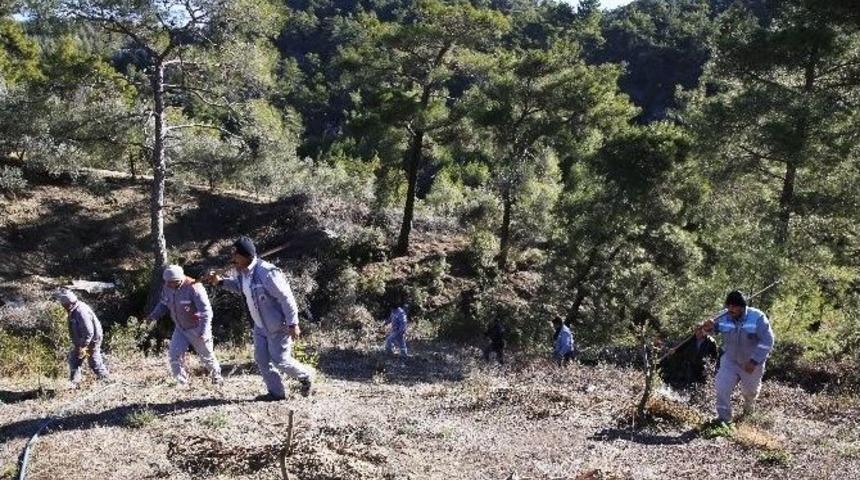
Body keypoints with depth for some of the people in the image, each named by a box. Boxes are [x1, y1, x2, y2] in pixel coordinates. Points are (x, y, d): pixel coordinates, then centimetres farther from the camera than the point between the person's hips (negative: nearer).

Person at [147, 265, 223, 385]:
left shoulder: (193, 288, -27)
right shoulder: (167, 288, -8)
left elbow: (206, 311, -26)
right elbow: (164, 304, 12)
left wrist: (203, 331, -32)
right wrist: (154, 315, -7)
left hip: (197, 329, -5)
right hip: (180, 328, 5)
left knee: (207, 356, 12)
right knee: (174, 355, -9)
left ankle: (216, 376, 39)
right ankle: (182, 382, 5)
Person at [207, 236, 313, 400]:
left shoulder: (267, 273, -30)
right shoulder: (242, 271, -2)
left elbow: (287, 299, -26)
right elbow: (240, 286, 22)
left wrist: (293, 324, -24)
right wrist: (220, 281, 6)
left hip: (278, 326, -8)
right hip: (260, 325, 8)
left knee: (279, 360, 0)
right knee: (261, 359, 9)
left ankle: (306, 376, 25)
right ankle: (276, 392, 22)